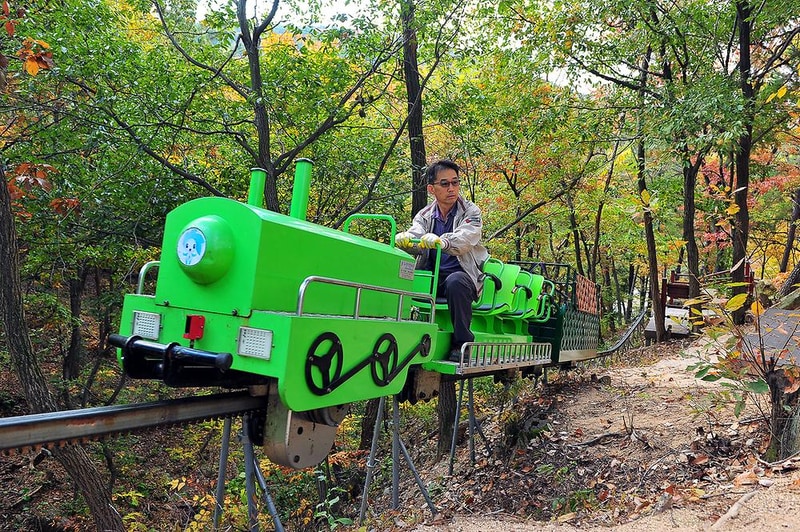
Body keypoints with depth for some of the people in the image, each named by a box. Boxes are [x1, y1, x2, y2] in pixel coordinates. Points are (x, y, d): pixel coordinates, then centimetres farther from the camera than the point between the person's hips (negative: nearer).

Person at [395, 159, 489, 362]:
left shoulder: (471, 212, 1)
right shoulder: (425, 215, 13)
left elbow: (464, 239, -20)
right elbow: (415, 233, -8)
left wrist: (440, 241, -42)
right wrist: (404, 238, -34)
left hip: (463, 273, -3)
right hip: (431, 275, 3)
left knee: (455, 282, -38)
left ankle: (462, 343, -26)